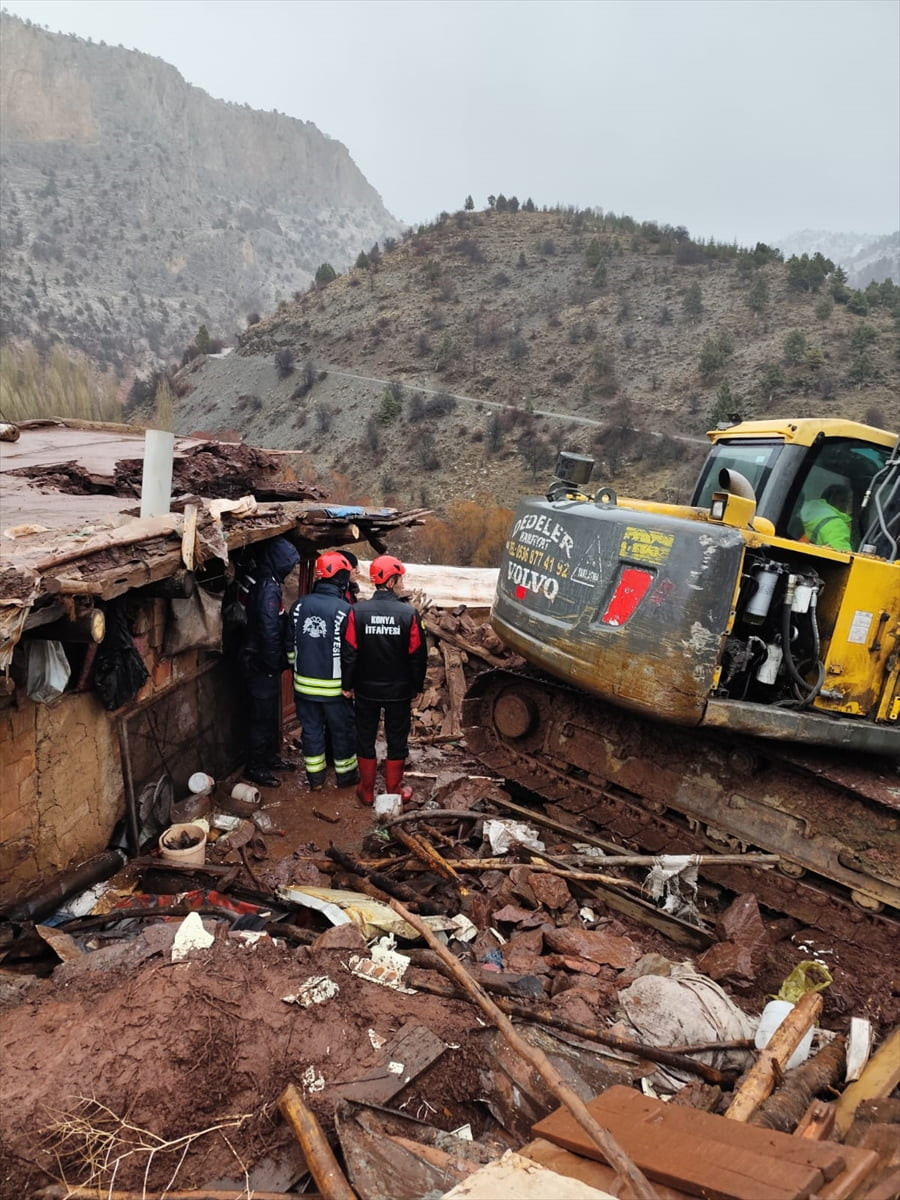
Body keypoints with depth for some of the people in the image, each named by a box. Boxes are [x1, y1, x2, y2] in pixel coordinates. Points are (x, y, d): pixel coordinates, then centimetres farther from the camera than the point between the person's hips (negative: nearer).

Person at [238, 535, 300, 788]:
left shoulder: (264, 583, 9)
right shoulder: (268, 589, -23)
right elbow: (269, 632, -25)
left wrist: (276, 662, 17)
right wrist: (275, 664, -16)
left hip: (263, 662, 10)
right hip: (261, 664, -10)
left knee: (271, 713, 20)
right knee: (261, 716, 2)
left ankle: (271, 756, 34)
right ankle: (256, 767, 13)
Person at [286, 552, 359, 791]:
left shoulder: (300, 605, 0)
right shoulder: (344, 610, -16)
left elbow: (290, 646, 8)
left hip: (304, 683, 4)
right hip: (335, 686, -4)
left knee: (311, 728, 15)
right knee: (342, 730, 12)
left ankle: (315, 778, 24)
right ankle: (345, 775, 25)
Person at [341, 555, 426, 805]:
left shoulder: (357, 611, -12)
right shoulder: (408, 613, -13)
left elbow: (349, 653, -9)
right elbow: (417, 656, -8)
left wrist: (347, 685, 3)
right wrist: (416, 687, 5)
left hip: (366, 690, 1)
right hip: (399, 691, -1)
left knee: (365, 738, 15)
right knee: (397, 740, 13)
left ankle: (367, 791, 24)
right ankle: (393, 792, 22)